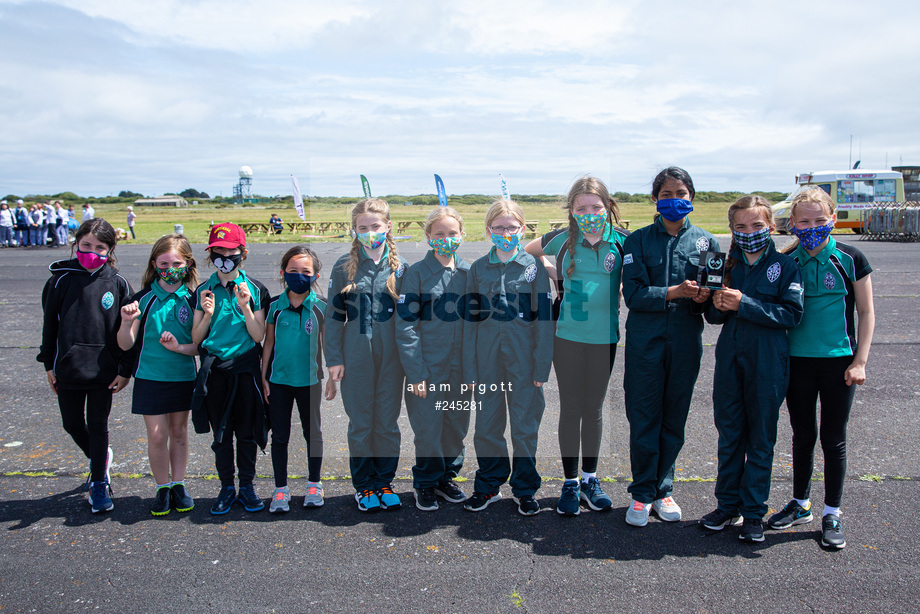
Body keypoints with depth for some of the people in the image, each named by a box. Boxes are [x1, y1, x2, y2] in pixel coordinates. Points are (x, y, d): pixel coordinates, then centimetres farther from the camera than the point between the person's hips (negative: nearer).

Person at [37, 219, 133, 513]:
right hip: (67, 368, 2)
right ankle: (100, 459, 41)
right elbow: (50, 324, 6)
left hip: (103, 369, -2)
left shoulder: (118, 284, -4)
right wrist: (49, 364, 4)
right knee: (72, 424, 13)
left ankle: (99, 484, 21)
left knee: (98, 425, 6)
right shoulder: (61, 279, -2)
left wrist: (125, 370, -2)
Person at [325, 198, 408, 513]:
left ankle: (384, 481, 24)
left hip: (391, 355, 1)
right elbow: (334, 315, 3)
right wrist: (334, 358, -1)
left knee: (388, 421, 8)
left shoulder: (400, 266, 3)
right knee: (360, 422, 7)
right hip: (357, 354, -1)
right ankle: (363, 485, 22)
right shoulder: (344, 266, 1)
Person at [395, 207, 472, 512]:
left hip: (461, 366, 4)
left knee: (457, 425, 12)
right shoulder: (417, 273, -6)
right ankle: (426, 484, 23)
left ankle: (446, 477, 32)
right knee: (428, 428, 2)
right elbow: (406, 326, -8)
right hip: (429, 366, -4)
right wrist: (416, 372, -13)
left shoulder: (468, 272, 6)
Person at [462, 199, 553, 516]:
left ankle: (525, 489, 23)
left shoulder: (534, 266, 1)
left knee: (525, 424, 6)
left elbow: (543, 317, -1)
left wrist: (542, 366, -6)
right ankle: (488, 486, 27)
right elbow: (471, 318, 6)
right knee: (487, 424, 9)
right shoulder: (477, 269, 6)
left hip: (523, 357, -2)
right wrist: (470, 368, 2)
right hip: (488, 358, 2)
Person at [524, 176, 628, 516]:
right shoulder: (563, 240, -1)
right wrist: (552, 274, 5)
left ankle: (589, 478, 28)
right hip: (567, 335, 0)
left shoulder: (622, 241, -3)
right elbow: (527, 251, 15)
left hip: (604, 336, 0)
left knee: (594, 408, 12)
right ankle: (570, 483, 19)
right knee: (570, 408, 7)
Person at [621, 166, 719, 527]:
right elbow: (633, 294, -8)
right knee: (643, 419, 2)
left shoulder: (705, 242, 7)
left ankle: (664, 490, 25)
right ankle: (642, 493, 17)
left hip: (686, 342, 2)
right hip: (645, 341, -2)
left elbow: (717, 297, 9)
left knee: (674, 419, 9)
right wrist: (673, 292, -20)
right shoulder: (639, 240, 1)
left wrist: (704, 298, -13)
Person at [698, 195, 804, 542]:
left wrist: (744, 304, -21)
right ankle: (727, 505, 26)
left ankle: (753, 512, 19)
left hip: (767, 364, -3)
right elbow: (713, 315, 11)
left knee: (761, 439, 7)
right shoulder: (728, 265, 7)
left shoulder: (785, 266, -4)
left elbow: (792, 314, -14)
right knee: (729, 435, 12)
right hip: (729, 360, 4)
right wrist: (718, 306, -12)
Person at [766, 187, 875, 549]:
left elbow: (866, 312, 1)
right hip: (797, 360, 2)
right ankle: (800, 505, 29)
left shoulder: (850, 260, -4)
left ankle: (832, 515, 20)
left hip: (838, 361, -1)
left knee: (833, 440, 5)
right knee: (802, 436, 13)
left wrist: (859, 361, -5)